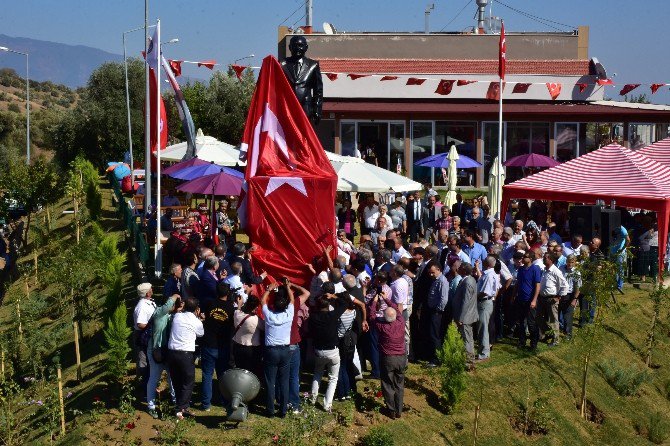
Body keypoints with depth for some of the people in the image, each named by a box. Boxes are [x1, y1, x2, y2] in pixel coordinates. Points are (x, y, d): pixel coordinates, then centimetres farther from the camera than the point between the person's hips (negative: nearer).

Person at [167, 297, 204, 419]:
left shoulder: (176, 316, 5)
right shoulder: (197, 322, -4)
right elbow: (201, 334, 15)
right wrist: (199, 317, 23)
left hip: (171, 353, 5)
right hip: (186, 354, -5)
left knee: (177, 382, 15)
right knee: (188, 382, 6)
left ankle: (182, 406, 22)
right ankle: (180, 409, -2)